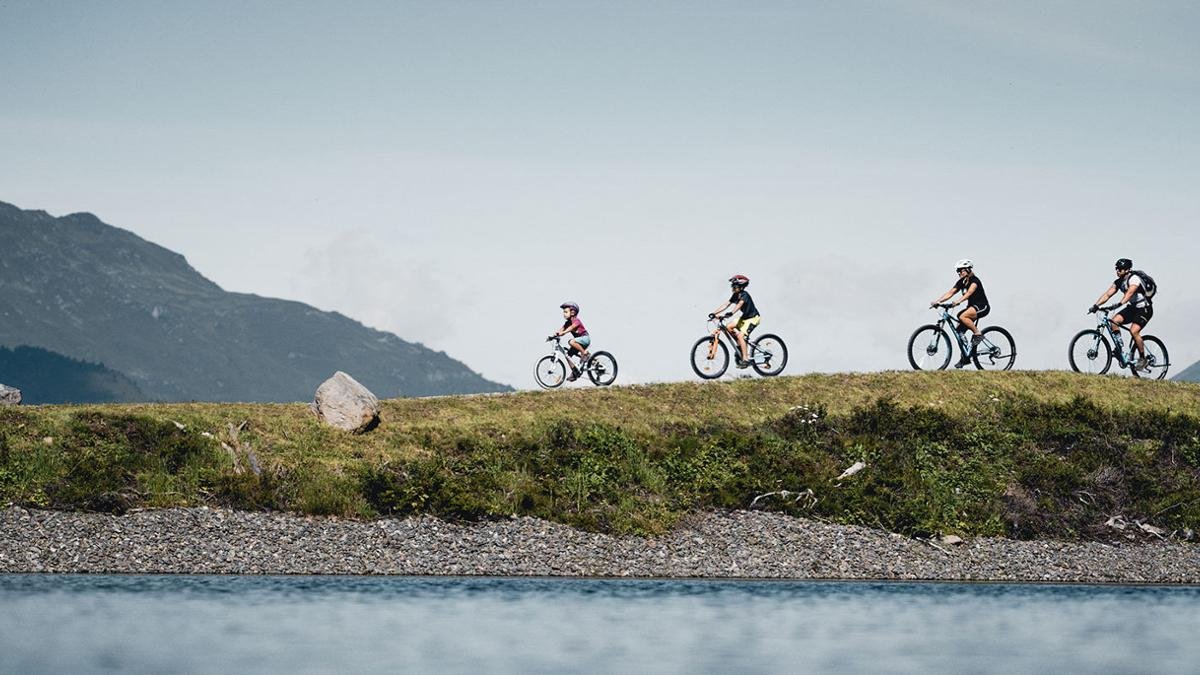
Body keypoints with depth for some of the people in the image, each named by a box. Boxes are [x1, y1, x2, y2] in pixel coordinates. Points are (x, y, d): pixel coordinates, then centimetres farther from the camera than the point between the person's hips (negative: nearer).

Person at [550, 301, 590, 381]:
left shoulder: (576, 321, -16)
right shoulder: (567, 323, 7)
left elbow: (571, 327, -35)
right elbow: (561, 330, -3)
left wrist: (563, 332, -49)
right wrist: (554, 335, -19)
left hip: (585, 338, -9)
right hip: (579, 339, 9)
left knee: (572, 342, -37)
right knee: (568, 355, -3)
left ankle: (584, 353, -20)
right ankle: (575, 372, 3)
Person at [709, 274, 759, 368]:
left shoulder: (744, 295, -23)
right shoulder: (735, 296, 1)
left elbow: (739, 304, -41)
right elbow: (726, 305, -2)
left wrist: (731, 313, -58)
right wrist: (714, 313, -11)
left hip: (753, 318, -9)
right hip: (744, 317, 9)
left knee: (740, 335, -22)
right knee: (729, 327, -4)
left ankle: (746, 359, -19)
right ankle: (740, 345, 11)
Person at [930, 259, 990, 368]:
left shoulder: (974, 280, -16)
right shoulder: (961, 282, 7)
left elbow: (969, 292, -33)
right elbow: (950, 293, 0)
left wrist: (958, 302, -48)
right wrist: (937, 301, -14)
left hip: (982, 307, -8)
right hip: (971, 307, 9)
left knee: (963, 317, -33)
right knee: (959, 331, -1)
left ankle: (978, 334, -16)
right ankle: (966, 357, 7)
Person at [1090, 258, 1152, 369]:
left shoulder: (1134, 279, -22)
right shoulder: (1119, 282, 2)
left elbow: (1129, 293, -39)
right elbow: (1107, 294, -4)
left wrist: (1119, 304, -55)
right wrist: (1096, 305, -18)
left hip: (1144, 309, -8)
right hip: (1132, 308, 8)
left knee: (1133, 331, -25)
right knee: (1114, 321, -14)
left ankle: (1142, 358, -10)